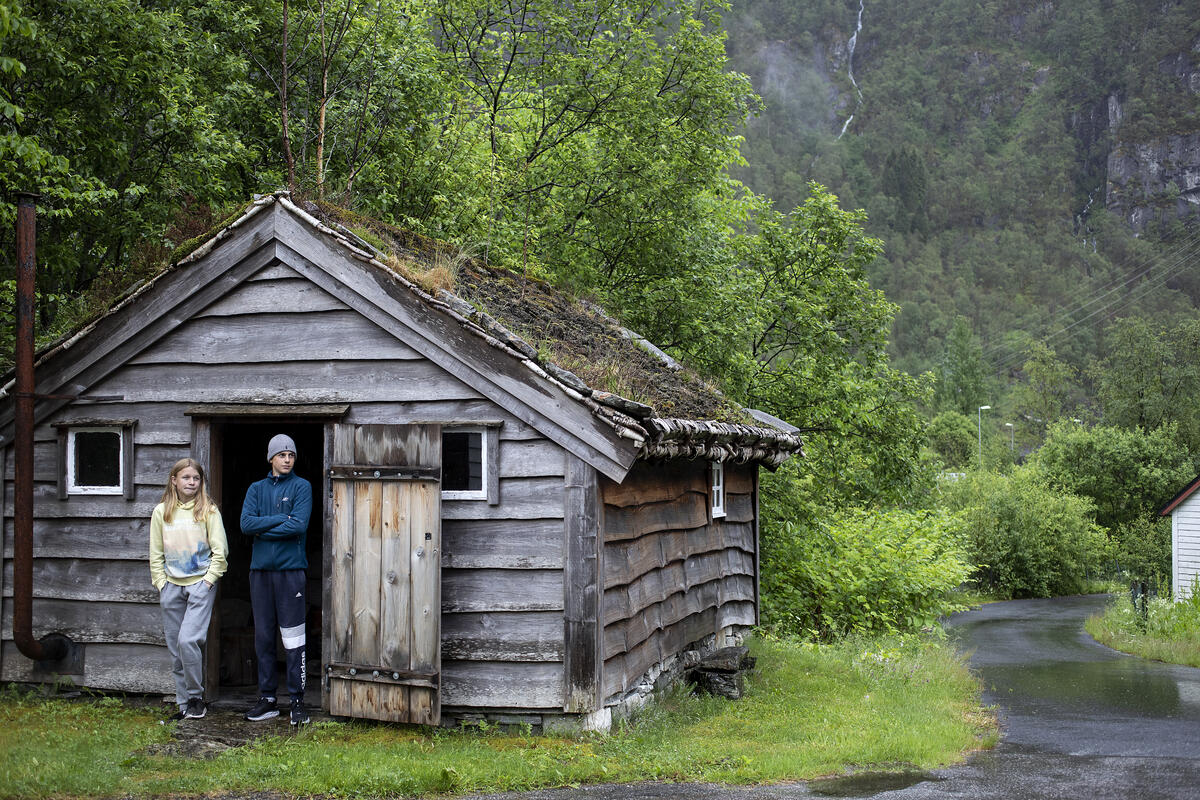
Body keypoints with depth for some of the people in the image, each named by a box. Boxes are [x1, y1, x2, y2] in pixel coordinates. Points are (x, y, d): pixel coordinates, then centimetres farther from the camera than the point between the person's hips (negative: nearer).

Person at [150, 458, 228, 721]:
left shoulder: (208, 510, 0)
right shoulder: (161, 512, 9)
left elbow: (220, 550, 0)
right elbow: (156, 553, 13)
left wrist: (208, 580, -7)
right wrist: (161, 583, 5)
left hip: (201, 583, -4)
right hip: (171, 585, 4)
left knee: (188, 640, -17)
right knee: (175, 648, 4)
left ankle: (196, 697, -1)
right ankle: (184, 704, 13)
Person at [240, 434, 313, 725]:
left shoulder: (301, 487, 2)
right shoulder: (256, 489, 13)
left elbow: (299, 526, -11)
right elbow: (246, 523, -2)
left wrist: (264, 531, -5)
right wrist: (282, 519, -8)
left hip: (290, 570, -4)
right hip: (260, 570, 4)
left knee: (293, 638, -5)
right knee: (263, 636, 7)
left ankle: (297, 700, 0)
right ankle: (267, 698, 15)